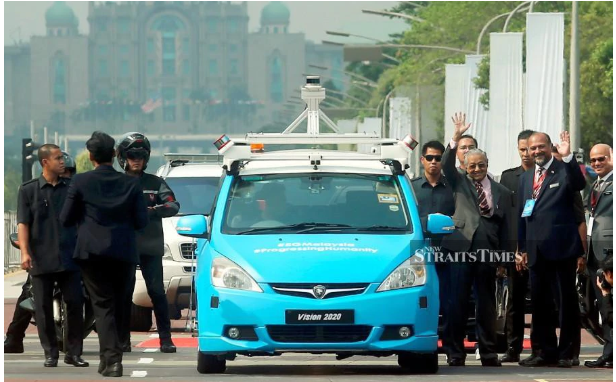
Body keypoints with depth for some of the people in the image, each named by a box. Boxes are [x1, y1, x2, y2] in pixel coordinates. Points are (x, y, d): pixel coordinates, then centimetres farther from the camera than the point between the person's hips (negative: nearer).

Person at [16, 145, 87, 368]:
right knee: (43, 308, 2)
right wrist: (25, 253, -14)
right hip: (41, 261, -1)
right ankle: (50, 354, 10)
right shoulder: (28, 190, 3)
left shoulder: (71, 188, 9)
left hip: (69, 259, 2)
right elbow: (23, 224, -2)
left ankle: (74, 353, 7)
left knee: (75, 304, -1)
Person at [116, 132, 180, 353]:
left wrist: (151, 211, -17)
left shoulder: (155, 183, 11)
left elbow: (173, 206, 0)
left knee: (157, 292, -5)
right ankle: (123, 339, 7)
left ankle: (165, 339, -4)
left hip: (151, 246, 0)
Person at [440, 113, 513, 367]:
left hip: (488, 252, 1)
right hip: (462, 248, -1)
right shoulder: (460, 184, 11)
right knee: (457, 303, -2)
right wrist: (456, 138, -20)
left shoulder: (501, 192, 12)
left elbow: (505, 228, 11)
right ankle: (456, 353, 3)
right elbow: (447, 165, -7)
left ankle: (489, 353, 13)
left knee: (487, 305, 7)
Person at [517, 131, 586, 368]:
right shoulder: (525, 178, 17)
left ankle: (566, 353, 4)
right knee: (539, 303, 8)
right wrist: (522, 248, 14)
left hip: (561, 249, -6)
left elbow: (579, 184, -23)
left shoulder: (564, 172, -1)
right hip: (537, 251, 6)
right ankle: (546, 351, 16)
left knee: (566, 302, -1)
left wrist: (568, 157, -34)